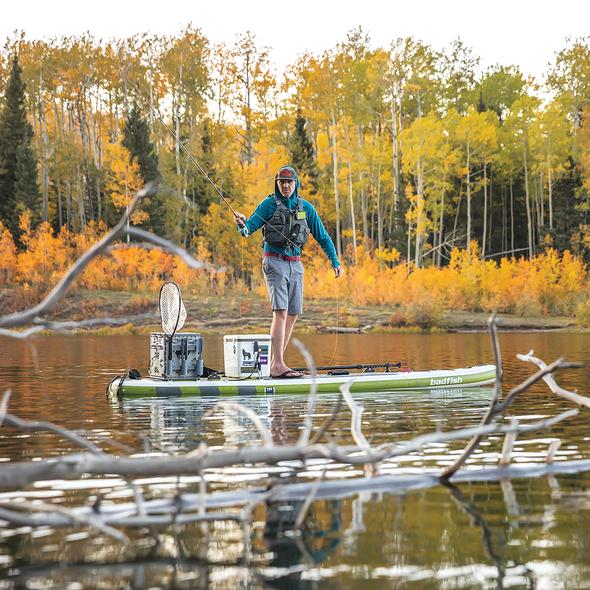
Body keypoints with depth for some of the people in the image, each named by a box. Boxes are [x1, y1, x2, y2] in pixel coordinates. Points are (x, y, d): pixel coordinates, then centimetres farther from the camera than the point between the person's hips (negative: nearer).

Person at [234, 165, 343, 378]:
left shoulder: (306, 207, 10)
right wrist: (242, 225, -33)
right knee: (281, 312, -17)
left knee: (293, 315, 6)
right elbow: (250, 227, -10)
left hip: (295, 264, 6)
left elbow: (322, 236, 15)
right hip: (275, 262, -6)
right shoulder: (269, 204, -2)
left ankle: (275, 364, 14)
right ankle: (278, 365, -20)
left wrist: (335, 261, 11)